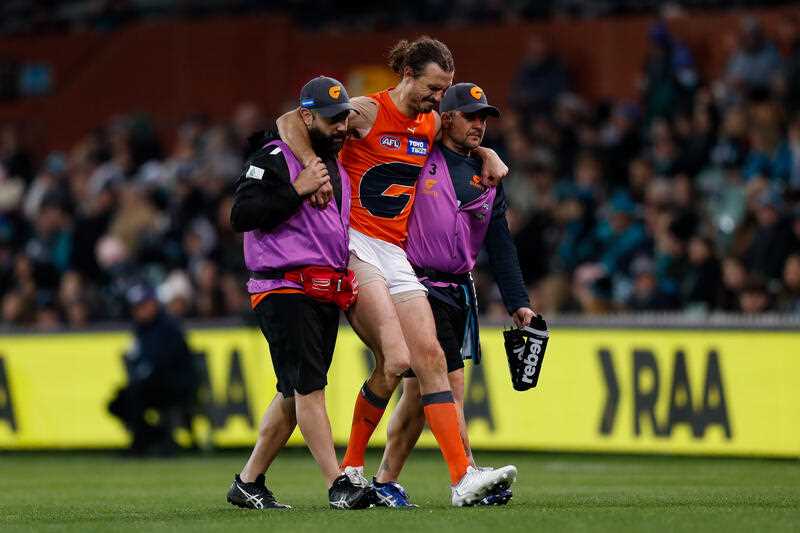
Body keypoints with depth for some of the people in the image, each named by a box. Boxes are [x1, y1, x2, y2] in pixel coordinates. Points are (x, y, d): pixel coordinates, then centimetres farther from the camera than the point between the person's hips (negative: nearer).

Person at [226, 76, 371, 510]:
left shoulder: (338, 168, 22)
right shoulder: (274, 159, -5)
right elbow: (242, 215, -15)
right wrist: (297, 190, -19)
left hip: (328, 295, 9)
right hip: (285, 291, -9)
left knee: (293, 393, 9)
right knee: (309, 387, -13)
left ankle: (248, 483, 17)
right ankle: (338, 486, -19)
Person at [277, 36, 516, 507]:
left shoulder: (431, 124, 14)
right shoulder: (368, 112, -6)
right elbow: (290, 121, -8)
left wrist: (487, 154, 18)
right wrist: (314, 165, -23)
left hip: (395, 254, 7)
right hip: (353, 247, -7)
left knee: (430, 358, -3)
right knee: (396, 361, -20)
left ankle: (464, 478, -6)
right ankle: (352, 466, -3)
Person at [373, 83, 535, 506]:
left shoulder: (486, 180, 16)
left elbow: (500, 246, 13)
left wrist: (517, 303, 6)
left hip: (456, 293, 6)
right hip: (418, 287, -6)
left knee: (419, 392, 6)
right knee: (450, 384, -13)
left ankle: (385, 482, 13)